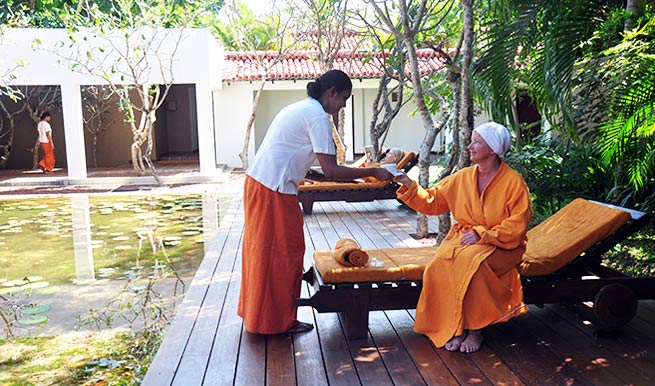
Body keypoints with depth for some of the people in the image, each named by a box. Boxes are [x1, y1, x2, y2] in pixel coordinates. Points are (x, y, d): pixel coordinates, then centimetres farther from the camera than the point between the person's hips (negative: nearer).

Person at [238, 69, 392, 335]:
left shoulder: (300, 108, 18)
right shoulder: (318, 116, -12)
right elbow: (330, 170, -17)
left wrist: (344, 176, 18)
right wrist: (373, 172, -9)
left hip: (256, 182, 10)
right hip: (274, 190, -10)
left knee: (262, 249, 17)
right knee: (282, 252, 1)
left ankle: (256, 312, 30)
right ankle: (278, 321, 13)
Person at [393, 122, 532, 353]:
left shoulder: (513, 182, -5)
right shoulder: (462, 177, 8)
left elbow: (517, 226, -10)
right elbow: (431, 202, 11)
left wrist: (482, 234, -18)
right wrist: (409, 186, -3)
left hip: (499, 246, -4)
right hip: (462, 238, 4)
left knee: (471, 260, -36)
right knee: (442, 261, -29)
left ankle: (475, 329, -19)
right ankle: (455, 328, -18)